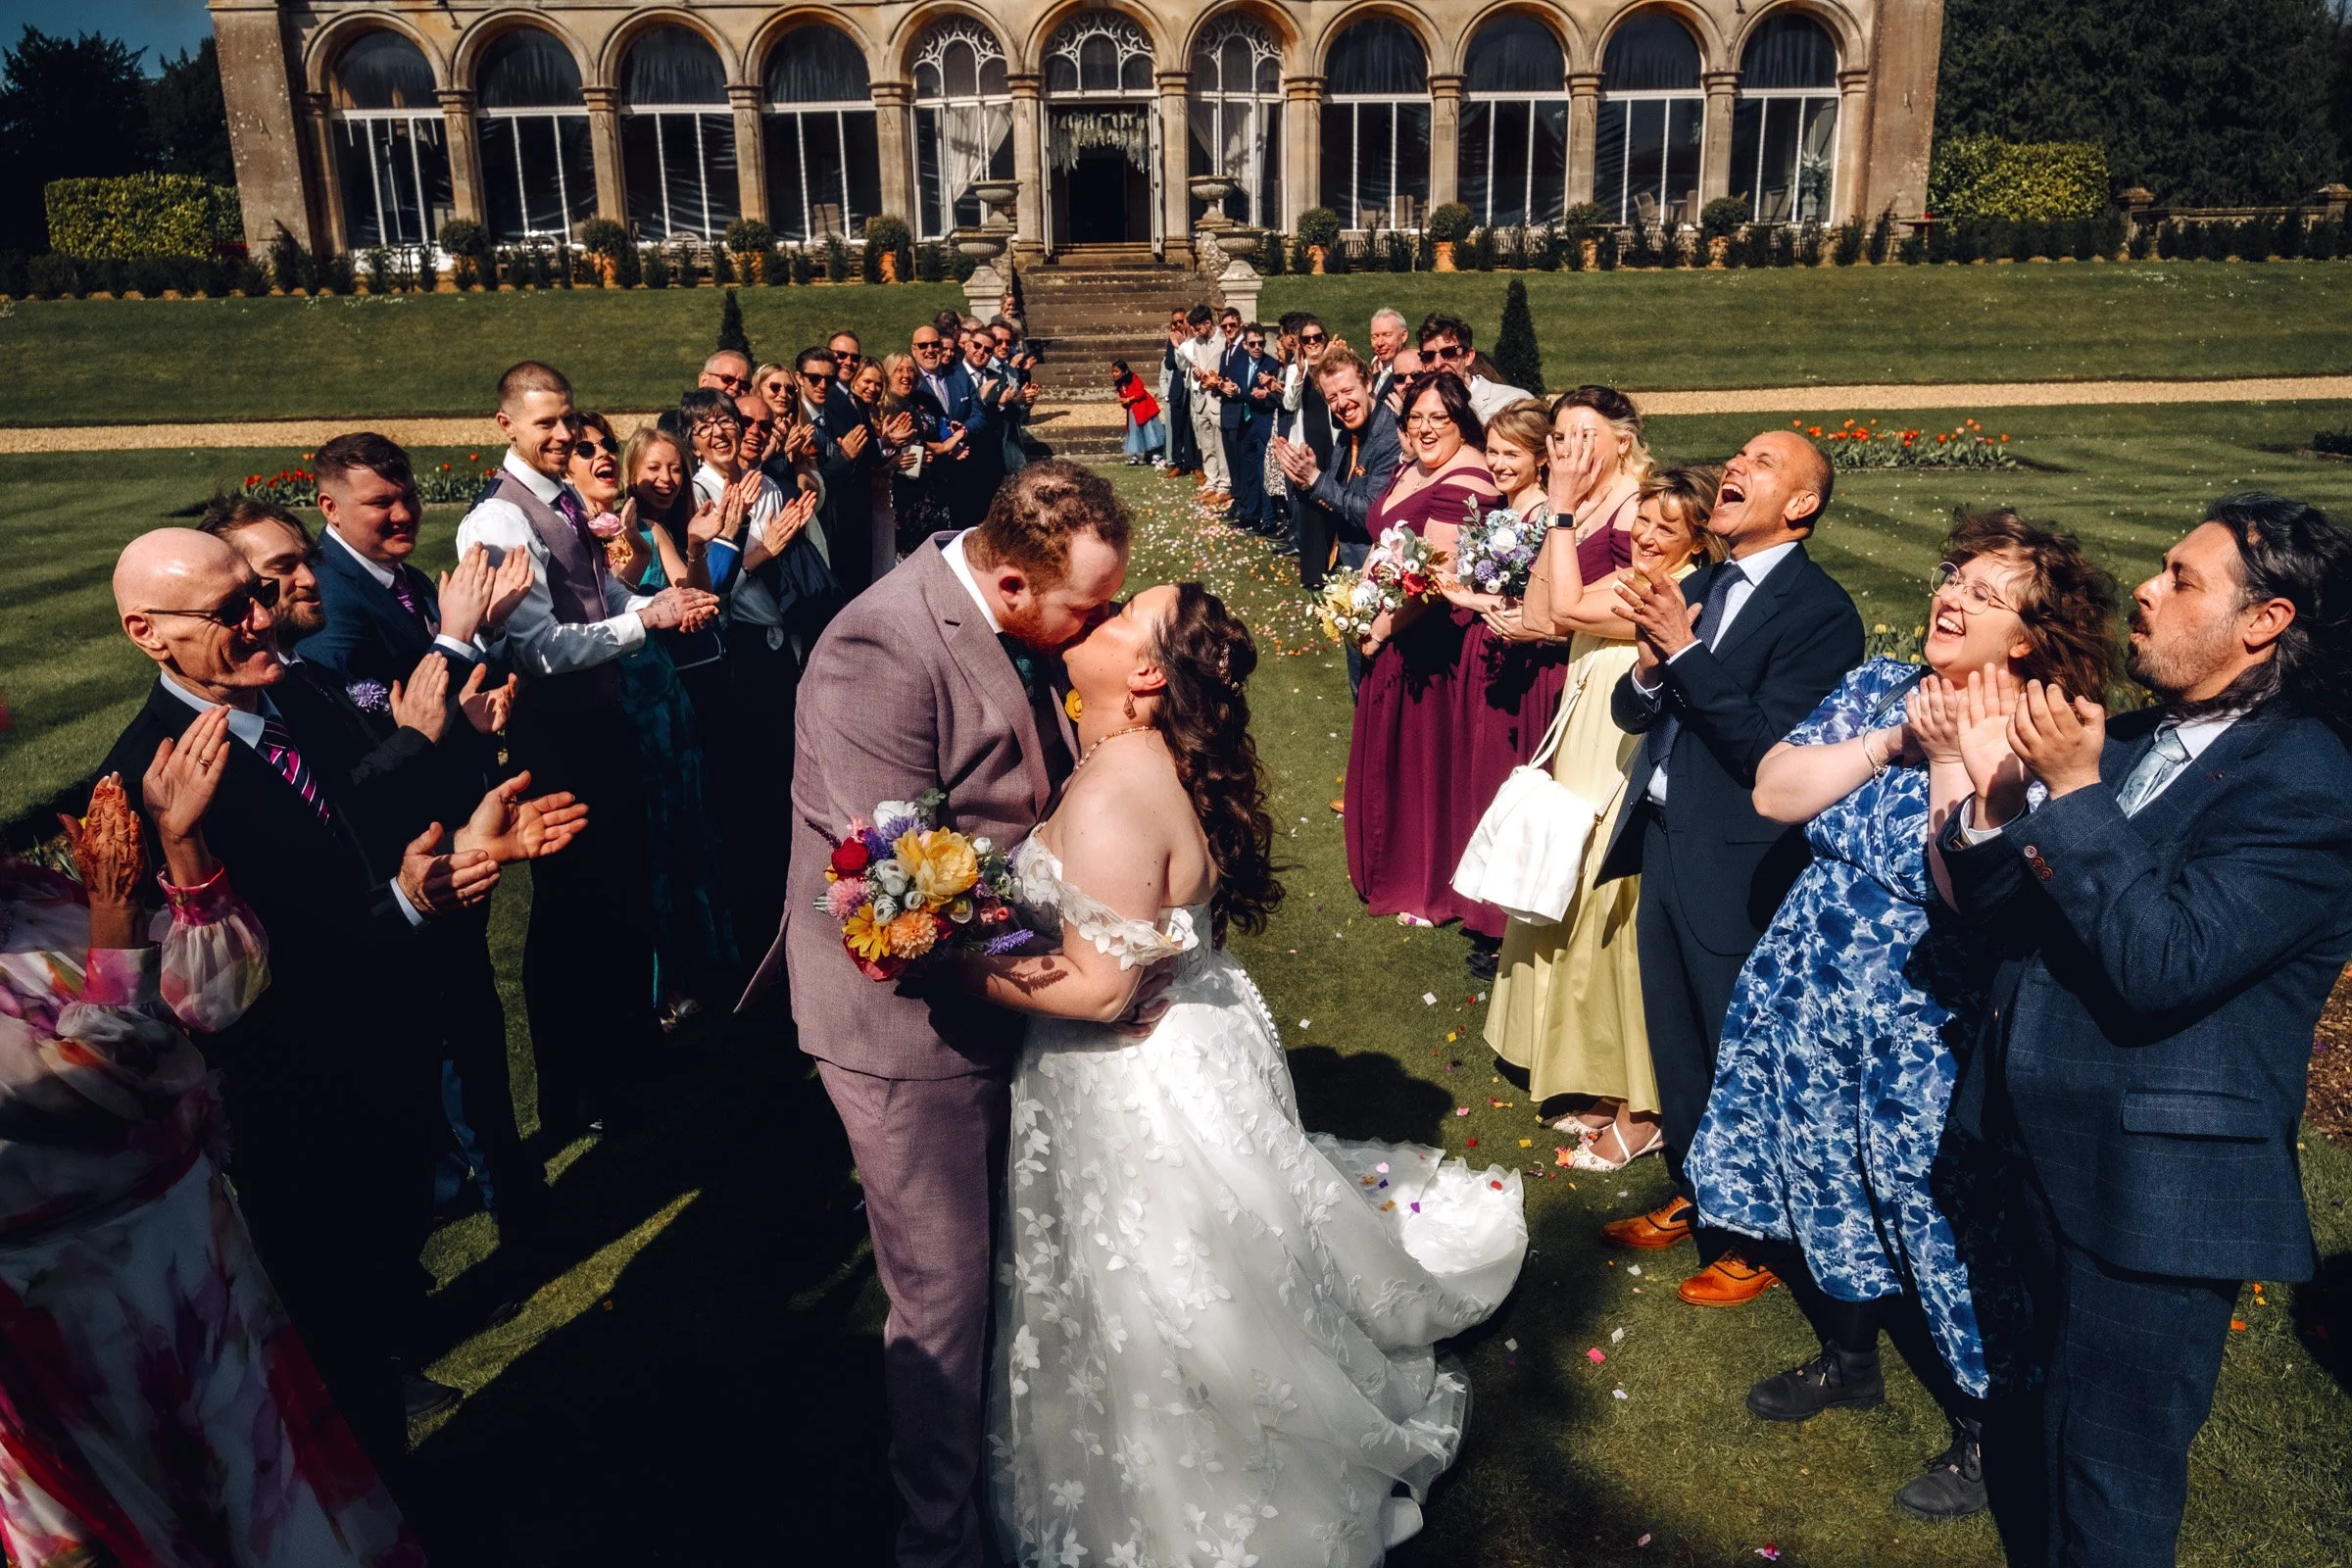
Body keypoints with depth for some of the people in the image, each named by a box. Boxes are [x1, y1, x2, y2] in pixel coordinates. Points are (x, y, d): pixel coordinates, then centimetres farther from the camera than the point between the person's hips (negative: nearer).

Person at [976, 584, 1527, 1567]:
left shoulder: (1114, 792, -31)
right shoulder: (1138, 757, -2)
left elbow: (1098, 987, -30)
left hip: (1145, 1086, -9)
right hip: (1186, 1038, 9)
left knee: (1167, 1331, 12)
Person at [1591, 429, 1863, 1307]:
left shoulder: (1820, 611, -16)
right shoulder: (1700, 588, 7)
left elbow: (1770, 750, -24)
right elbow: (1631, 714, 8)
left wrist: (1684, 650, -24)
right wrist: (1649, 665, -13)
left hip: (1739, 870, -8)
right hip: (1664, 844, 8)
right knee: (1674, 1045, 22)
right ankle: (1691, 1198, 43)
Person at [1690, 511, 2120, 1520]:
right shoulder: (1880, 688, 1)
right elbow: (1774, 793, -8)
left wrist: (1954, 756, -24)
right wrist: (1891, 740, -16)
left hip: (1932, 1030, -5)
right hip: (1816, 1002, 6)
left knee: (1939, 1216, 6)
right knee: (1829, 1183, 21)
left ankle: (1986, 1427, 31)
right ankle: (1848, 1359, 46)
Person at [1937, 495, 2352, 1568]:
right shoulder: (2130, 740, 6)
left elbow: (2162, 964, -27)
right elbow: (2011, 918, 7)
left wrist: (2073, 792, -25)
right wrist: (1994, 795, -8)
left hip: (2154, 1190, -7)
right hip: (2047, 1152, 8)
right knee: (2038, 1427, 26)